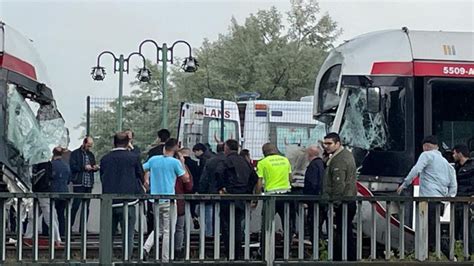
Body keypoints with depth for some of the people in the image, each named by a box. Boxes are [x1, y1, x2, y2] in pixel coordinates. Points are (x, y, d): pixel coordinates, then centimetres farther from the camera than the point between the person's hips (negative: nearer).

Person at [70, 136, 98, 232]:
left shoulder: (91, 155, 18)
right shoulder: (75, 153, 0)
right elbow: (72, 167, -8)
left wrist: (95, 168, 3)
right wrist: (84, 167, -16)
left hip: (89, 184, 6)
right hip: (79, 183, -6)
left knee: (86, 207, 6)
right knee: (76, 205, -9)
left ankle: (83, 227, 10)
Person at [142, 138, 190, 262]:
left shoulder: (153, 159, 4)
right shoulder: (175, 162, -9)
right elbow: (186, 179, -3)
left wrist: (146, 180, 19)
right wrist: (183, 163, 6)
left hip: (155, 200, 5)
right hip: (169, 200, -5)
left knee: (158, 228, 20)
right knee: (168, 231, 3)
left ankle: (147, 246, -2)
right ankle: (165, 259, 5)